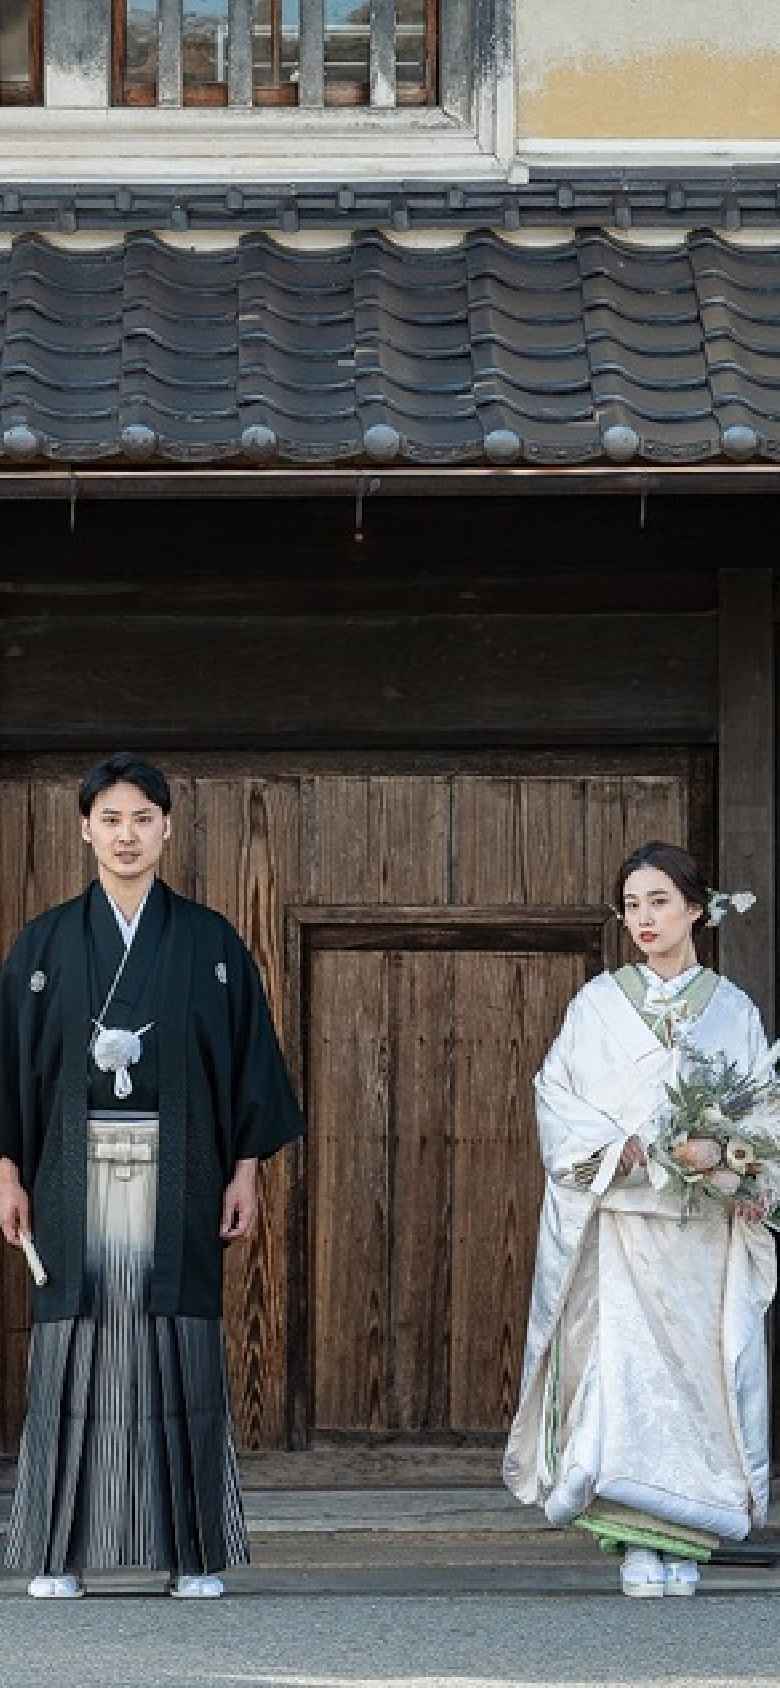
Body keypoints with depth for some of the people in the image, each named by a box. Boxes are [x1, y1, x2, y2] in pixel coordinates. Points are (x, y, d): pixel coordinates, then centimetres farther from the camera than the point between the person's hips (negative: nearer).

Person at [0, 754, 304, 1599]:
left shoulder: (210, 942, 6)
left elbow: (248, 1055, 6)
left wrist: (246, 1168, -1)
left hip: (178, 1172, 0)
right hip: (77, 1171, 0)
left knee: (179, 1351, -1)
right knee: (74, 1346, -1)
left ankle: (193, 1551, 3)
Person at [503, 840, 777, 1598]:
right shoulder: (599, 1003, 6)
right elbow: (556, 1096, 1)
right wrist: (626, 1149, -14)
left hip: (709, 1229, 1)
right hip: (622, 1220, -1)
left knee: (701, 1369, -2)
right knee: (623, 1366, -11)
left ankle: (682, 1542, 7)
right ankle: (637, 1542, -9)